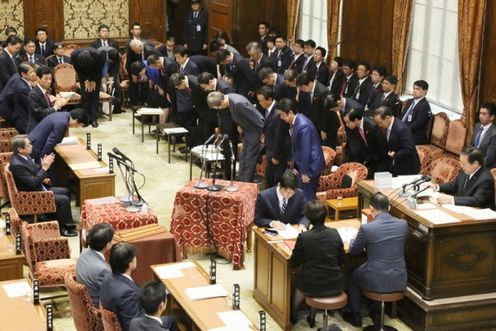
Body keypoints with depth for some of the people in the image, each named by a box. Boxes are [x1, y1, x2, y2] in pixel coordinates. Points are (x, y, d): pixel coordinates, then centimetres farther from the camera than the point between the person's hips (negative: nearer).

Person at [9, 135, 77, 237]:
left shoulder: (24, 156, -2)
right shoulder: (17, 164, -30)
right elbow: (33, 183, -29)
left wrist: (43, 178, -6)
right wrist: (45, 167, -26)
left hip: (39, 188, 10)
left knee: (66, 192, 14)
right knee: (64, 199, -13)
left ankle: (61, 219, 26)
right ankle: (62, 228, 2)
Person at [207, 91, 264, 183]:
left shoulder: (238, 103, -32)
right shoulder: (229, 98, -4)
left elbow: (257, 120, -27)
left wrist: (263, 136, -19)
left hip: (255, 132, -9)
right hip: (247, 132, 9)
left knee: (249, 161, -3)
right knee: (243, 160, 14)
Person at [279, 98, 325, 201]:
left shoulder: (303, 125, -25)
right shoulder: (294, 122, 3)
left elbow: (305, 151, -23)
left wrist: (304, 172, -19)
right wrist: (295, 166, 11)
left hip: (311, 166, -9)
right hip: (303, 164, 9)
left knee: (307, 197, -3)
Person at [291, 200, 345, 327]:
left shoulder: (303, 237, -18)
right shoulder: (335, 234, -9)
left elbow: (293, 264, -6)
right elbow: (342, 261, 3)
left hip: (312, 287, -3)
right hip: (335, 287, 3)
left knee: (300, 283, 33)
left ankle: (293, 314, 52)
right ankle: (311, 317, 45)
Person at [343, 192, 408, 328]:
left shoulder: (366, 228, -18)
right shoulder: (403, 224, -7)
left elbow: (353, 250, 0)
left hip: (376, 282, -4)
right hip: (399, 281, 4)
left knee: (353, 275, 30)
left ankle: (355, 315, 39)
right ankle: (375, 312, 46)